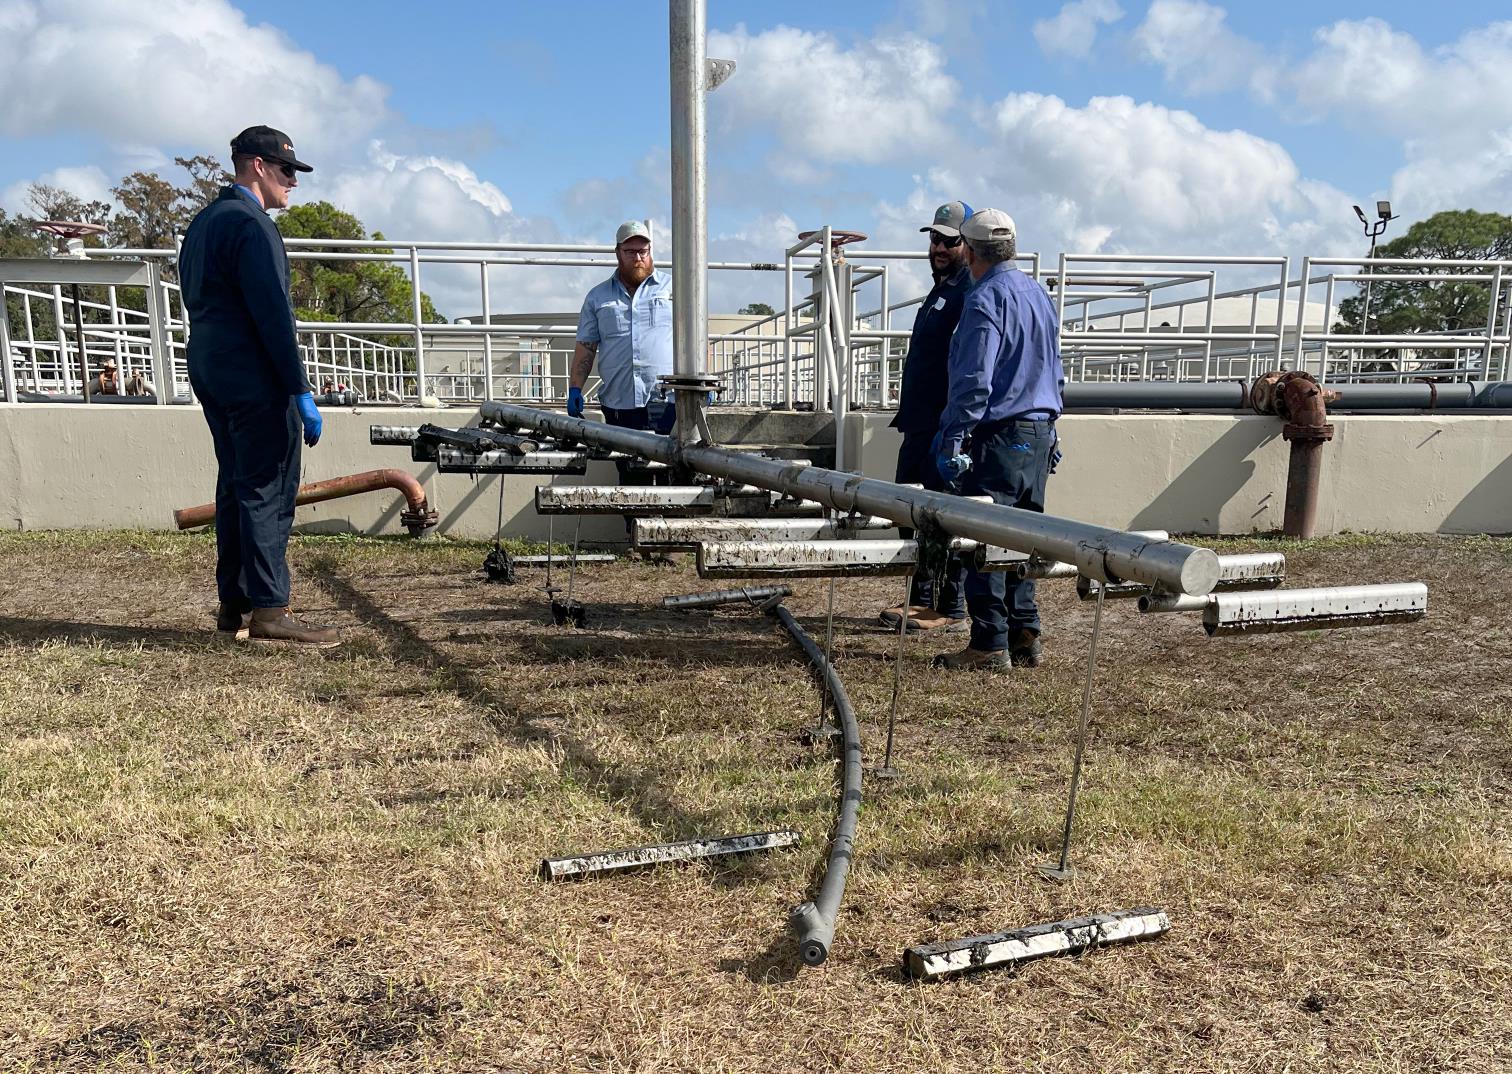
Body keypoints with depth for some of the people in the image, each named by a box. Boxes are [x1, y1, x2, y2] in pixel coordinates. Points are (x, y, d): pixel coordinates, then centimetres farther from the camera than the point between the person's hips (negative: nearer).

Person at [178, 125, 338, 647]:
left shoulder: (203, 222, 18)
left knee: (235, 487, 12)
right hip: (255, 379, -10)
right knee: (268, 490, -7)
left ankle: (234, 604, 16)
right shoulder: (252, 224, -13)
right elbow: (273, 315, -20)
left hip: (209, 371, 10)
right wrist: (301, 392, -20)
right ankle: (269, 610, -6)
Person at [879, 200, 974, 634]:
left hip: (946, 428, -10)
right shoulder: (941, 288, 20)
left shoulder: (970, 291, -12)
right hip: (920, 424, 10)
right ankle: (921, 599, 25)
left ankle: (951, 610, 6)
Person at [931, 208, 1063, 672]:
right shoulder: (1040, 294, 17)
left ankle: (990, 645, -1)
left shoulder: (985, 299, -12)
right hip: (1040, 436, 9)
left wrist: (950, 441, -17)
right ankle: (1025, 637, 18)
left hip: (1000, 437, -9)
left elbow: (973, 381, -19)